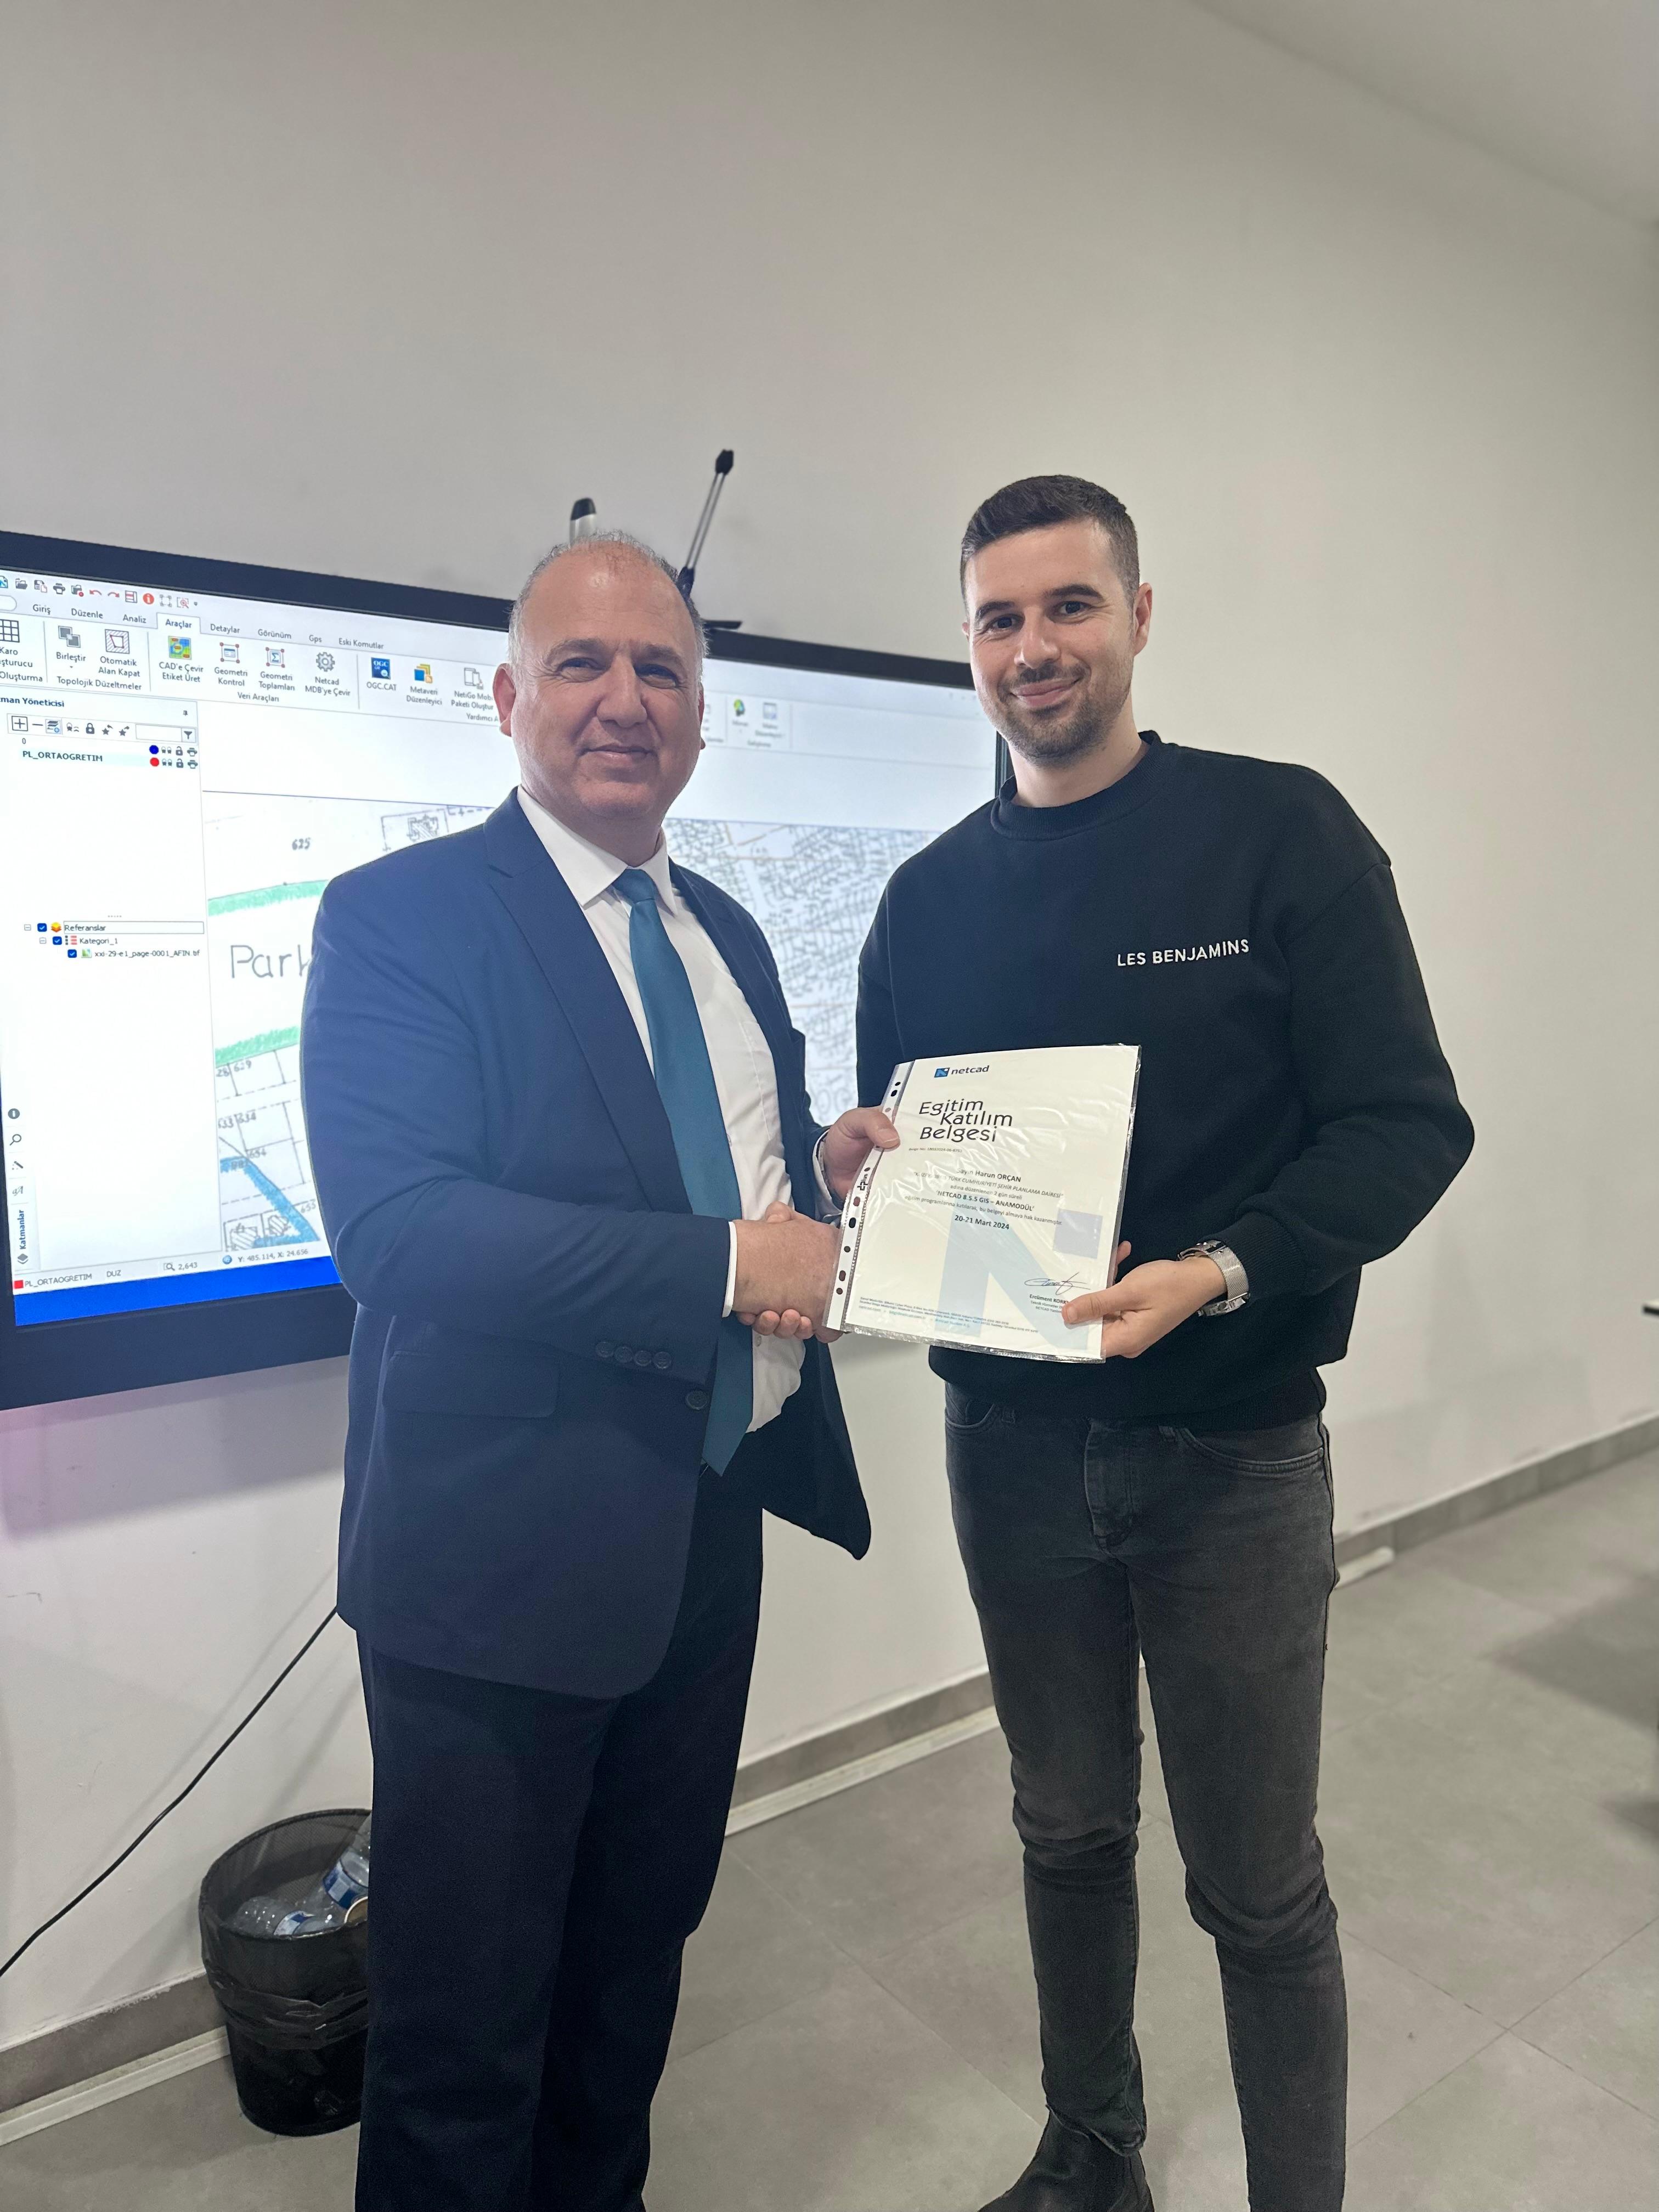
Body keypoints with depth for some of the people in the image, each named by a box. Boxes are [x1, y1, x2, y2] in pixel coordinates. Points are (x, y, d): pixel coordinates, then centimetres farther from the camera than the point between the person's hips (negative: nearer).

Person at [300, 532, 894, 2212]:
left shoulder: (724, 933, 10)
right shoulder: (400, 916, -12)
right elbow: (391, 1224, -24)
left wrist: (818, 1165, -2)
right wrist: (726, 1261, -27)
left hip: (712, 1523, 7)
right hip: (507, 1554, -7)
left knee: (637, 1959, 27)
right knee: (466, 2029, 12)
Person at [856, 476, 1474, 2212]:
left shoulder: (1279, 834, -7)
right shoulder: (932, 897, 5)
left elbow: (1406, 1125, -11)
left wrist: (1222, 1272, -26)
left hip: (1228, 1444, -3)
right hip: (1011, 1439, 4)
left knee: (1258, 1887, 10)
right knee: (1069, 1834, 21)